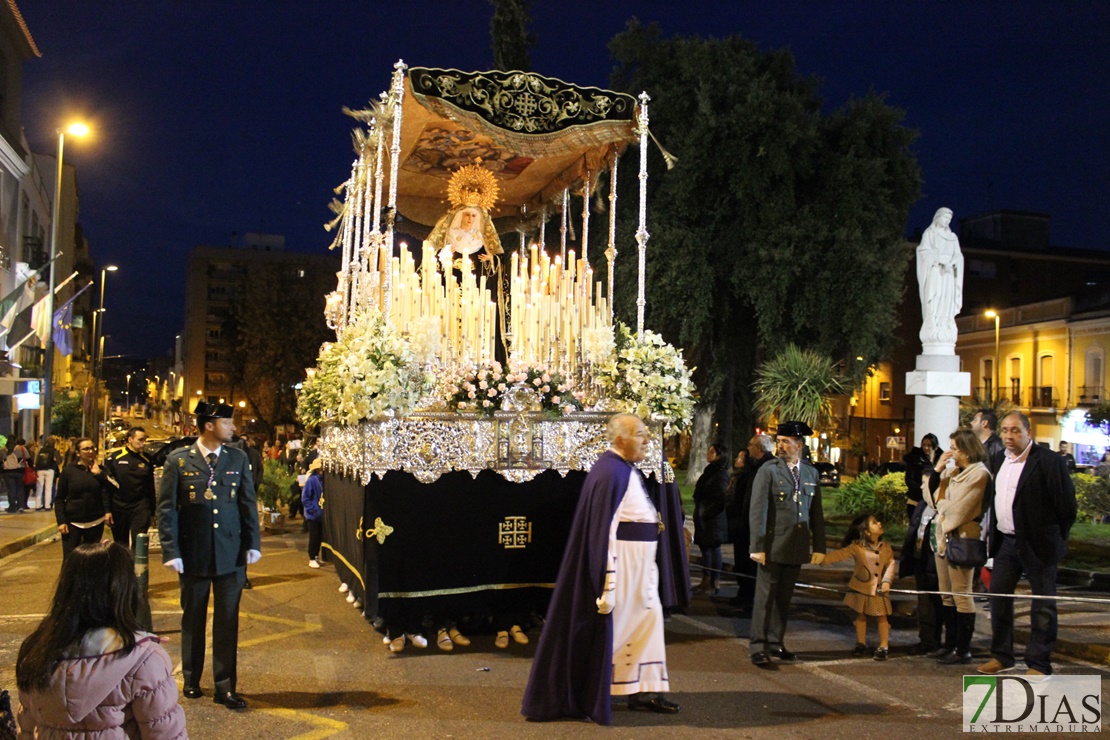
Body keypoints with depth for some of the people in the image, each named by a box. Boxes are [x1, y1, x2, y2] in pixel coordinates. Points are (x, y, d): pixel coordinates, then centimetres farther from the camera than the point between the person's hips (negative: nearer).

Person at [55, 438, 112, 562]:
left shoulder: (100, 470, 6)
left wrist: (98, 473, -14)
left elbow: (106, 493, -6)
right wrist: (61, 521, -7)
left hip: (96, 523, 2)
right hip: (72, 523, -2)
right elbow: (60, 499, 0)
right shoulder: (68, 470, -1)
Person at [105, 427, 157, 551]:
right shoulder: (115, 458, -3)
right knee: (121, 545, 11)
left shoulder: (147, 460, 4)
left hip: (140, 508, 0)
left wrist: (152, 512, 10)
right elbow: (106, 485, -4)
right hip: (118, 508, 0)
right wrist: (107, 510, -8)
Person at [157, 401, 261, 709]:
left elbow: (248, 503, 5)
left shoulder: (238, 459, 3)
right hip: (193, 553, -1)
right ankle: (191, 680, 29)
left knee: (227, 621, 4)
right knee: (193, 620, 13)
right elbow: (167, 508, -4)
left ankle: (225, 687, 12)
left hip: (231, 554, 1)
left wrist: (253, 544, 0)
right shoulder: (178, 460, -4)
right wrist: (171, 551, -10)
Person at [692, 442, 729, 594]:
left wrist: (706, 514, -17)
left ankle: (715, 582, 4)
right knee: (705, 547, 11)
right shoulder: (710, 471, 15)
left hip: (713, 519, -9)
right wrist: (699, 513, 16)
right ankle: (706, 580, 18)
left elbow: (720, 498, -18)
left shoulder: (721, 474, -13)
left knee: (713, 548, -3)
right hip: (703, 519, 9)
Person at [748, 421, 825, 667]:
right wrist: (757, 547, -13)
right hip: (773, 546, -4)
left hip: (797, 547, 4)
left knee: (784, 598, 12)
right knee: (765, 596, 1)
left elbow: (816, 513, 13)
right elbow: (758, 511, -8)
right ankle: (758, 647, 7)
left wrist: (819, 547, 9)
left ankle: (775, 643, 22)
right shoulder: (768, 471, -5)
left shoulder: (811, 473, 10)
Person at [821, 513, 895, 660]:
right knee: (861, 615, 10)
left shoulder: (885, 547, -1)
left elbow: (890, 564, -3)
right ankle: (861, 644, 24)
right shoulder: (857, 547, -9)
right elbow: (840, 554, -12)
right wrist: (822, 559, -23)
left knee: (882, 616, 3)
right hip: (861, 588, -1)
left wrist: (887, 581, -16)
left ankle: (884, 646, 14)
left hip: (879, 589, 1)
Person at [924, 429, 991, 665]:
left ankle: (963, 649, 4)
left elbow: (958, 508, -17)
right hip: (943, 536, 8)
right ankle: (951, 643, 22)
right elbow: (930, 496, 11)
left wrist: (941, 504, 1)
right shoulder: (952, 470, 11)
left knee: (961, 594, -2)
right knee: (946, 594, 13)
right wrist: (937, 470, 1)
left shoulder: (978, 474, -12)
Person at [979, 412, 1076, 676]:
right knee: (998, 597, 12)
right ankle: (1001, 655, 25)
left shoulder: (1049, 461, -14)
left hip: (1037, 545, -7)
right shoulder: (999, 461, 9)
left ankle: (1039, 664, 12)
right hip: (1005, 542, 7)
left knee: (1043, 605, 3)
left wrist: (1055, 539, -5)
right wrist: (994, 535, 12)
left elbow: (1066, 504, -11)